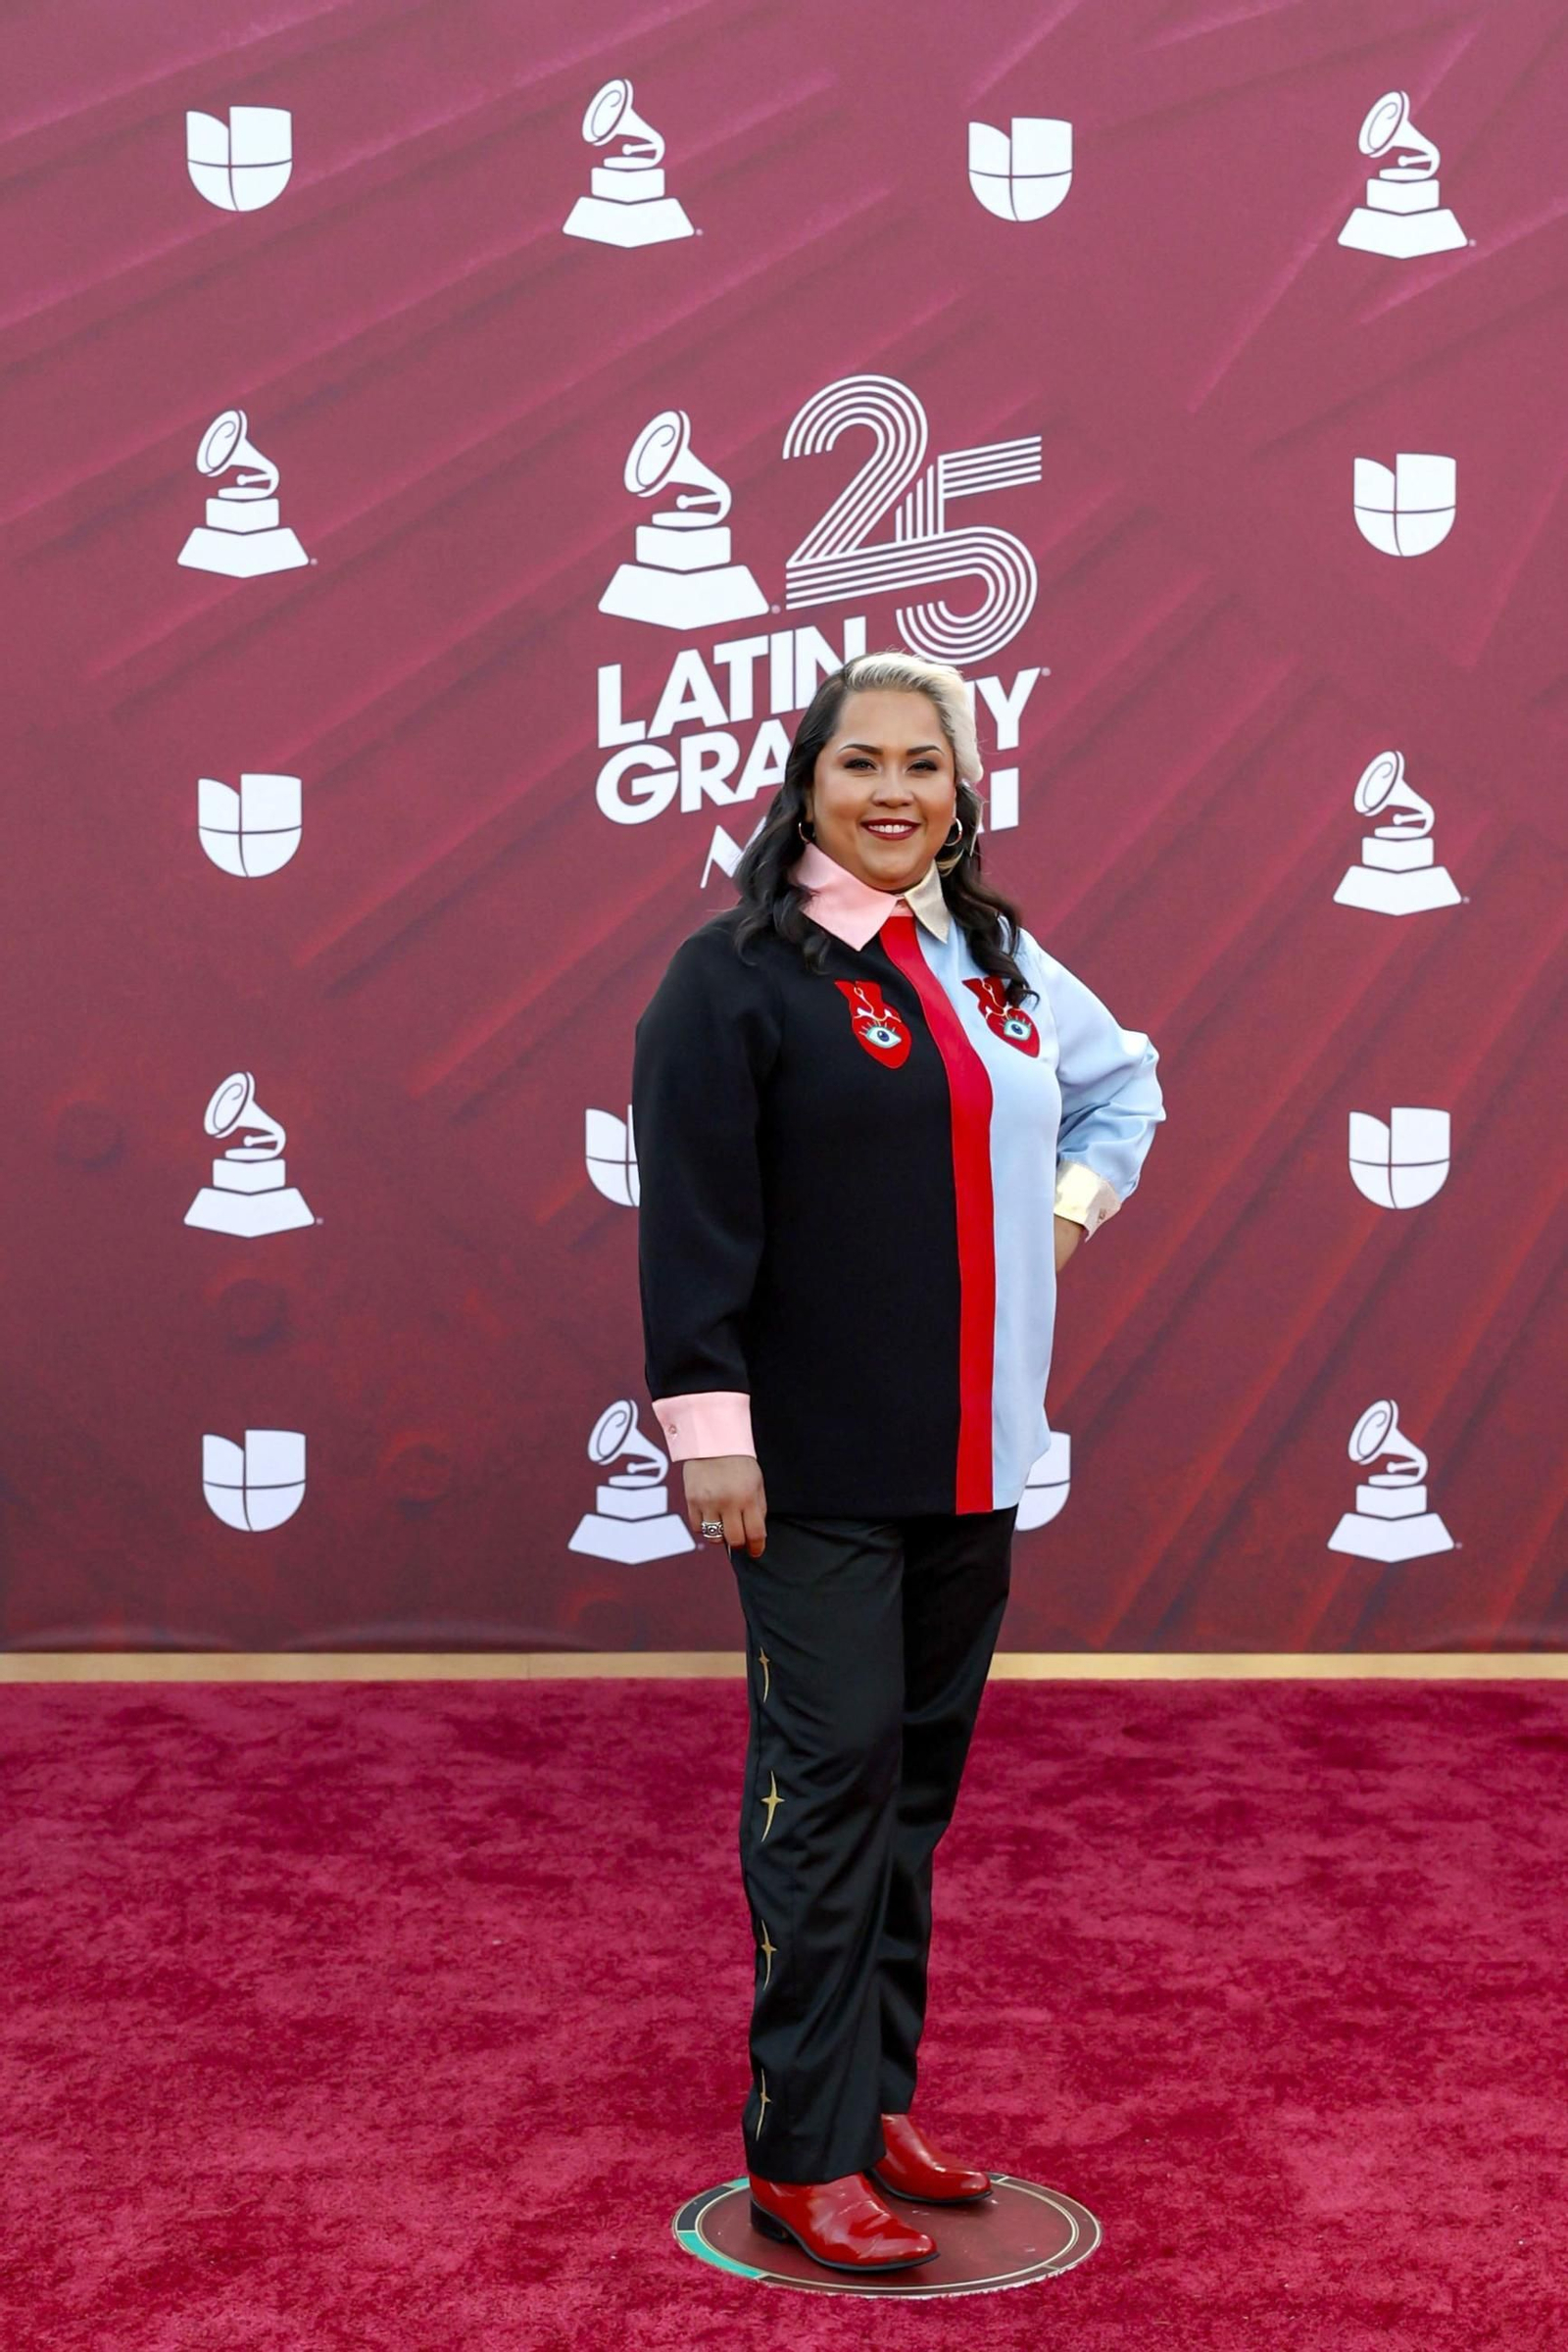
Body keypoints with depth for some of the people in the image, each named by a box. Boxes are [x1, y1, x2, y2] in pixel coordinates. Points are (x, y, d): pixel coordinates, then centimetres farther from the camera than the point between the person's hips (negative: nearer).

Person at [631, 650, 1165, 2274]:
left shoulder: (998, 963, 11)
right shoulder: (737, 976, -9)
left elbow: (1122, 1080, 29)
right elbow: (690, 1218, -13)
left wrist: (1074, 1207, 14)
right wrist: (708, 1426, -17)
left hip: (970, 1463, 7)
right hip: (817, 1470, -6)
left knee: (917, 1780, 12)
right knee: (830, 1784, -5)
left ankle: (877, 2100, 25)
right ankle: (801, 2154, 5)